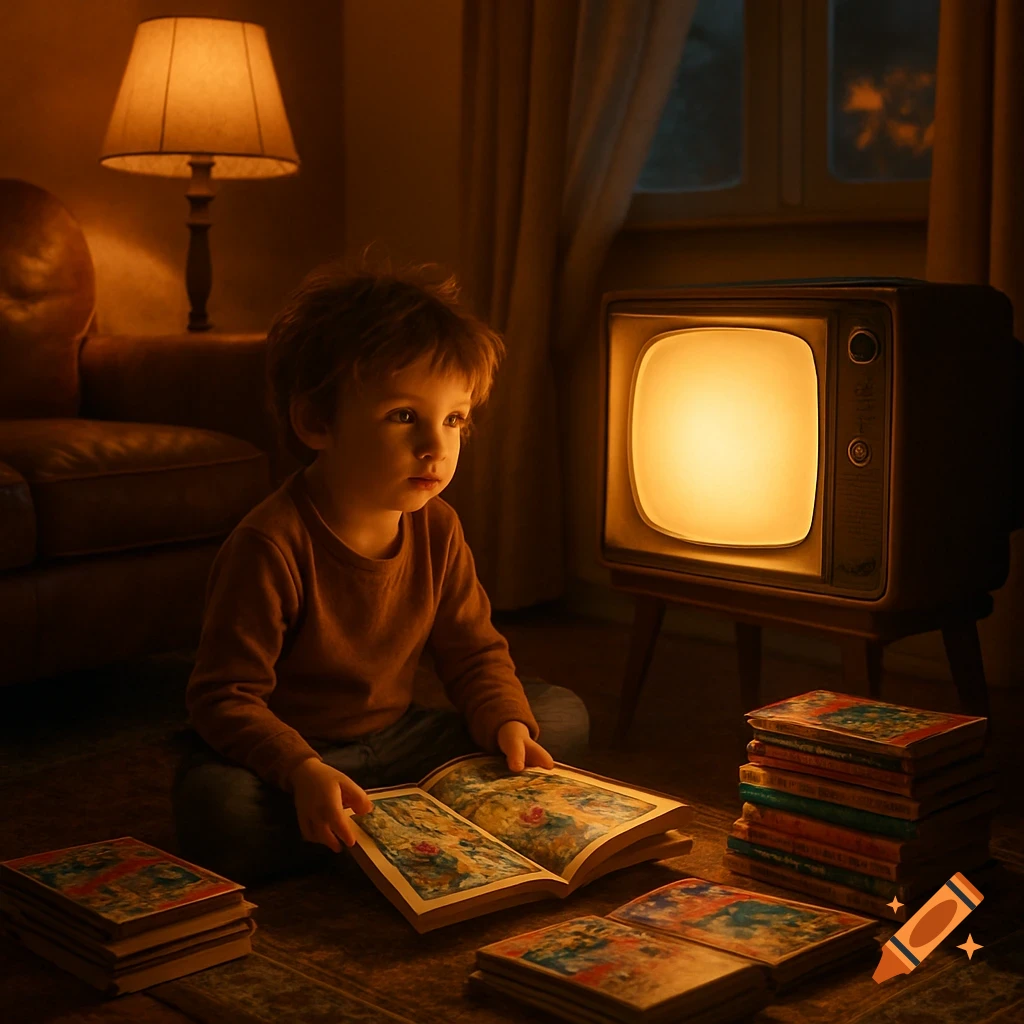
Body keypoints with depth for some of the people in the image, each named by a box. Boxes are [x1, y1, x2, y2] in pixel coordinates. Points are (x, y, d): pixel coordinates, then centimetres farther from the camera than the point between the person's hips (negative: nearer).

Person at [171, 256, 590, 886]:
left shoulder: (437, 528, -4)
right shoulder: (272, 545, -25)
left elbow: (474, 652, 6)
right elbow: (224, 696, -23)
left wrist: (508, 725, -13)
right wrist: (303, 772, -38)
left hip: (394, 740, 6)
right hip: (289, 752, -6)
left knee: (565, 717, -2)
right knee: (219, 813, -38)